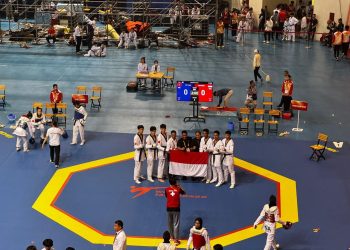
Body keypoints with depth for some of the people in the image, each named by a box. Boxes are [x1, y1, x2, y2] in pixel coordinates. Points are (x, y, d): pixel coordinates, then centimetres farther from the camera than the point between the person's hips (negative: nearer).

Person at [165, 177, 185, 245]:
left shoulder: (167, 189, -2)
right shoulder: (178, 189, -4)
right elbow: (184, 193, 16)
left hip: (169, 208, 2)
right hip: (176, 208, -2)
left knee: (170, 223, 19)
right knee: (176, 224, 0)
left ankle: (172, 236, 32)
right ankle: (176, 239, -2)